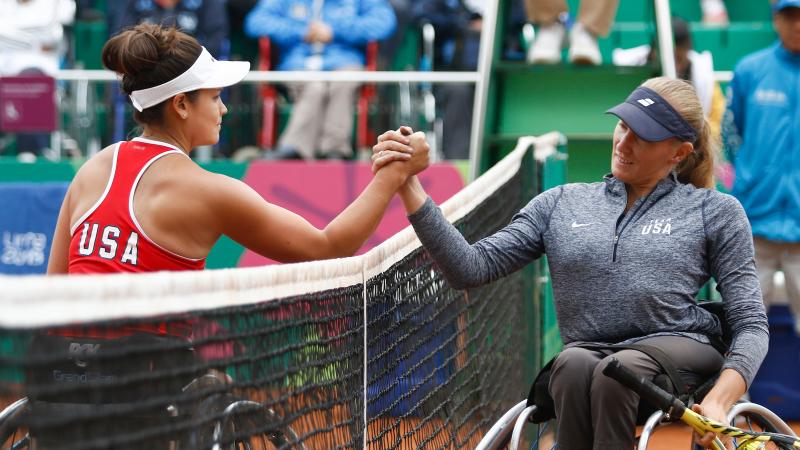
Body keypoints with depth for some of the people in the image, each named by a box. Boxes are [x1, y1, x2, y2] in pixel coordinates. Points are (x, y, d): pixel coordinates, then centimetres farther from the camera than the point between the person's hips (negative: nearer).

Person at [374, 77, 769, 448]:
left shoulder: (716, 212, 13)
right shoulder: (561, 204, 18)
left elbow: (751, 324, 7)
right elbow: (471, 268, 8)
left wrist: (718, 402, -12)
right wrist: (410, 190, -3)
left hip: (679, 351, -2)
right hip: (589, 353, 2)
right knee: (575, 362, -34)